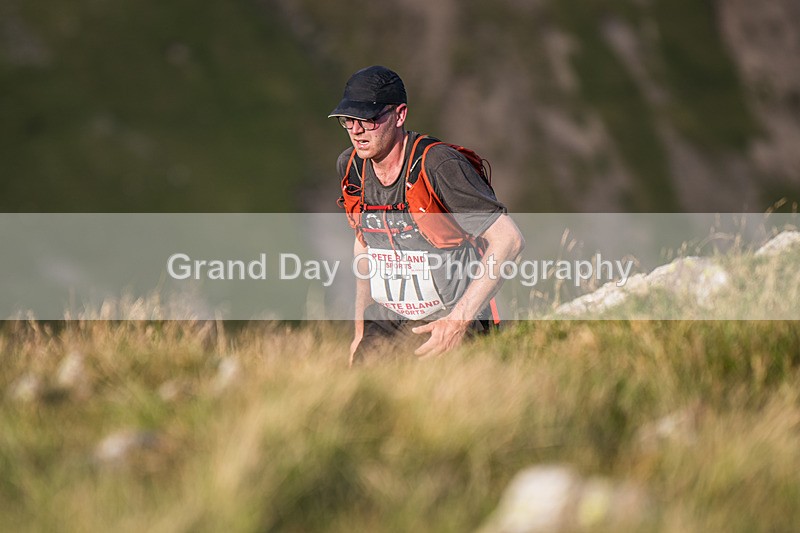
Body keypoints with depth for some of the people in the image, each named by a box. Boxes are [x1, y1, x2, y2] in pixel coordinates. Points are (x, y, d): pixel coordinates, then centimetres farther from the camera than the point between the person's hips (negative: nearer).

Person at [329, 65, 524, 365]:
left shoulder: (438, 164, -19)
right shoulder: (349, 167, 2)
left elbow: (508, 239, -21)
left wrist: (459, 321, -24)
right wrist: (359, 329, 16)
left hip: (449, 321, -5)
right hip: (385, 321, 6)